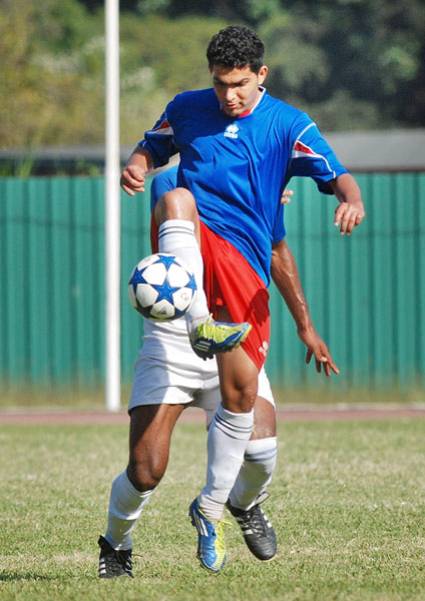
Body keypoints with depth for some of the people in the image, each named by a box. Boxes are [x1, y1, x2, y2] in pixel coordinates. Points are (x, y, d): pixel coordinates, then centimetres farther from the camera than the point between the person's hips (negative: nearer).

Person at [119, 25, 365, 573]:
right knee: (178, 197, -35)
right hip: (192, 247, 0)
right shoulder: (187, 109, 10)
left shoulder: (288, 126, 4)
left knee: (241, 394, -6)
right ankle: (200, 323, -53)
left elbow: (336, 176, -4)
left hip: (244, 263, 0)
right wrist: (135, 167, -2)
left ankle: (210, 510, 13)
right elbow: (152, 148, 23)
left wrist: (351, 199, -29)